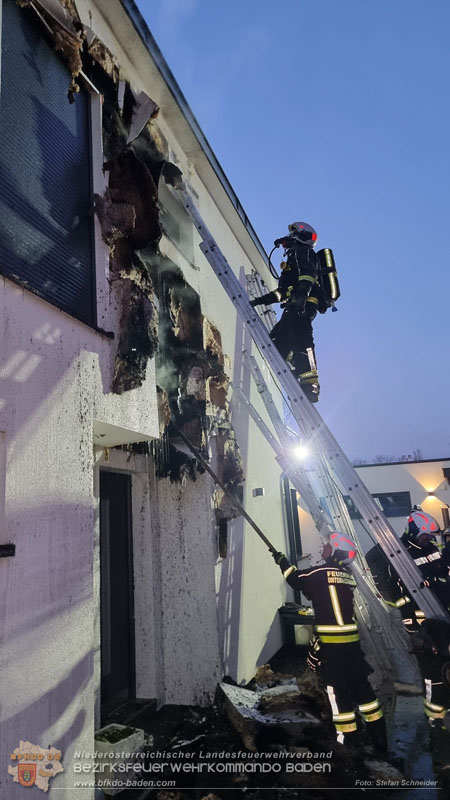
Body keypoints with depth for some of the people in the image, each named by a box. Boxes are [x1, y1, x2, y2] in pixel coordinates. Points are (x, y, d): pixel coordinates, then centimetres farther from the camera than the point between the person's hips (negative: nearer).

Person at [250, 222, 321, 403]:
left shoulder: (303, 252, 8)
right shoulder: (295, 256, 37)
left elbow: (307, 273, -14)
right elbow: (283, 291, 35)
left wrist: (302, 294, -32)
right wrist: (259, 301, 32)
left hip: (304, 305, -10)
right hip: (296, 308, 10)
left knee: (301, 341, -21)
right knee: (276, 341, 5)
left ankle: (311, 385, -29)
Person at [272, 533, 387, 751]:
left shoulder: (323, 572, -13)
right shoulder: (347, 576, 9)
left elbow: (297, 580, 1)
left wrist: (283, 562, 14)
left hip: (331, 642, -7)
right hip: (352, 639, 7)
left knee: (337, 689, 3)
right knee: (360, 686, 17)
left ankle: (349, 740, 10)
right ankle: (379, 739, 26)